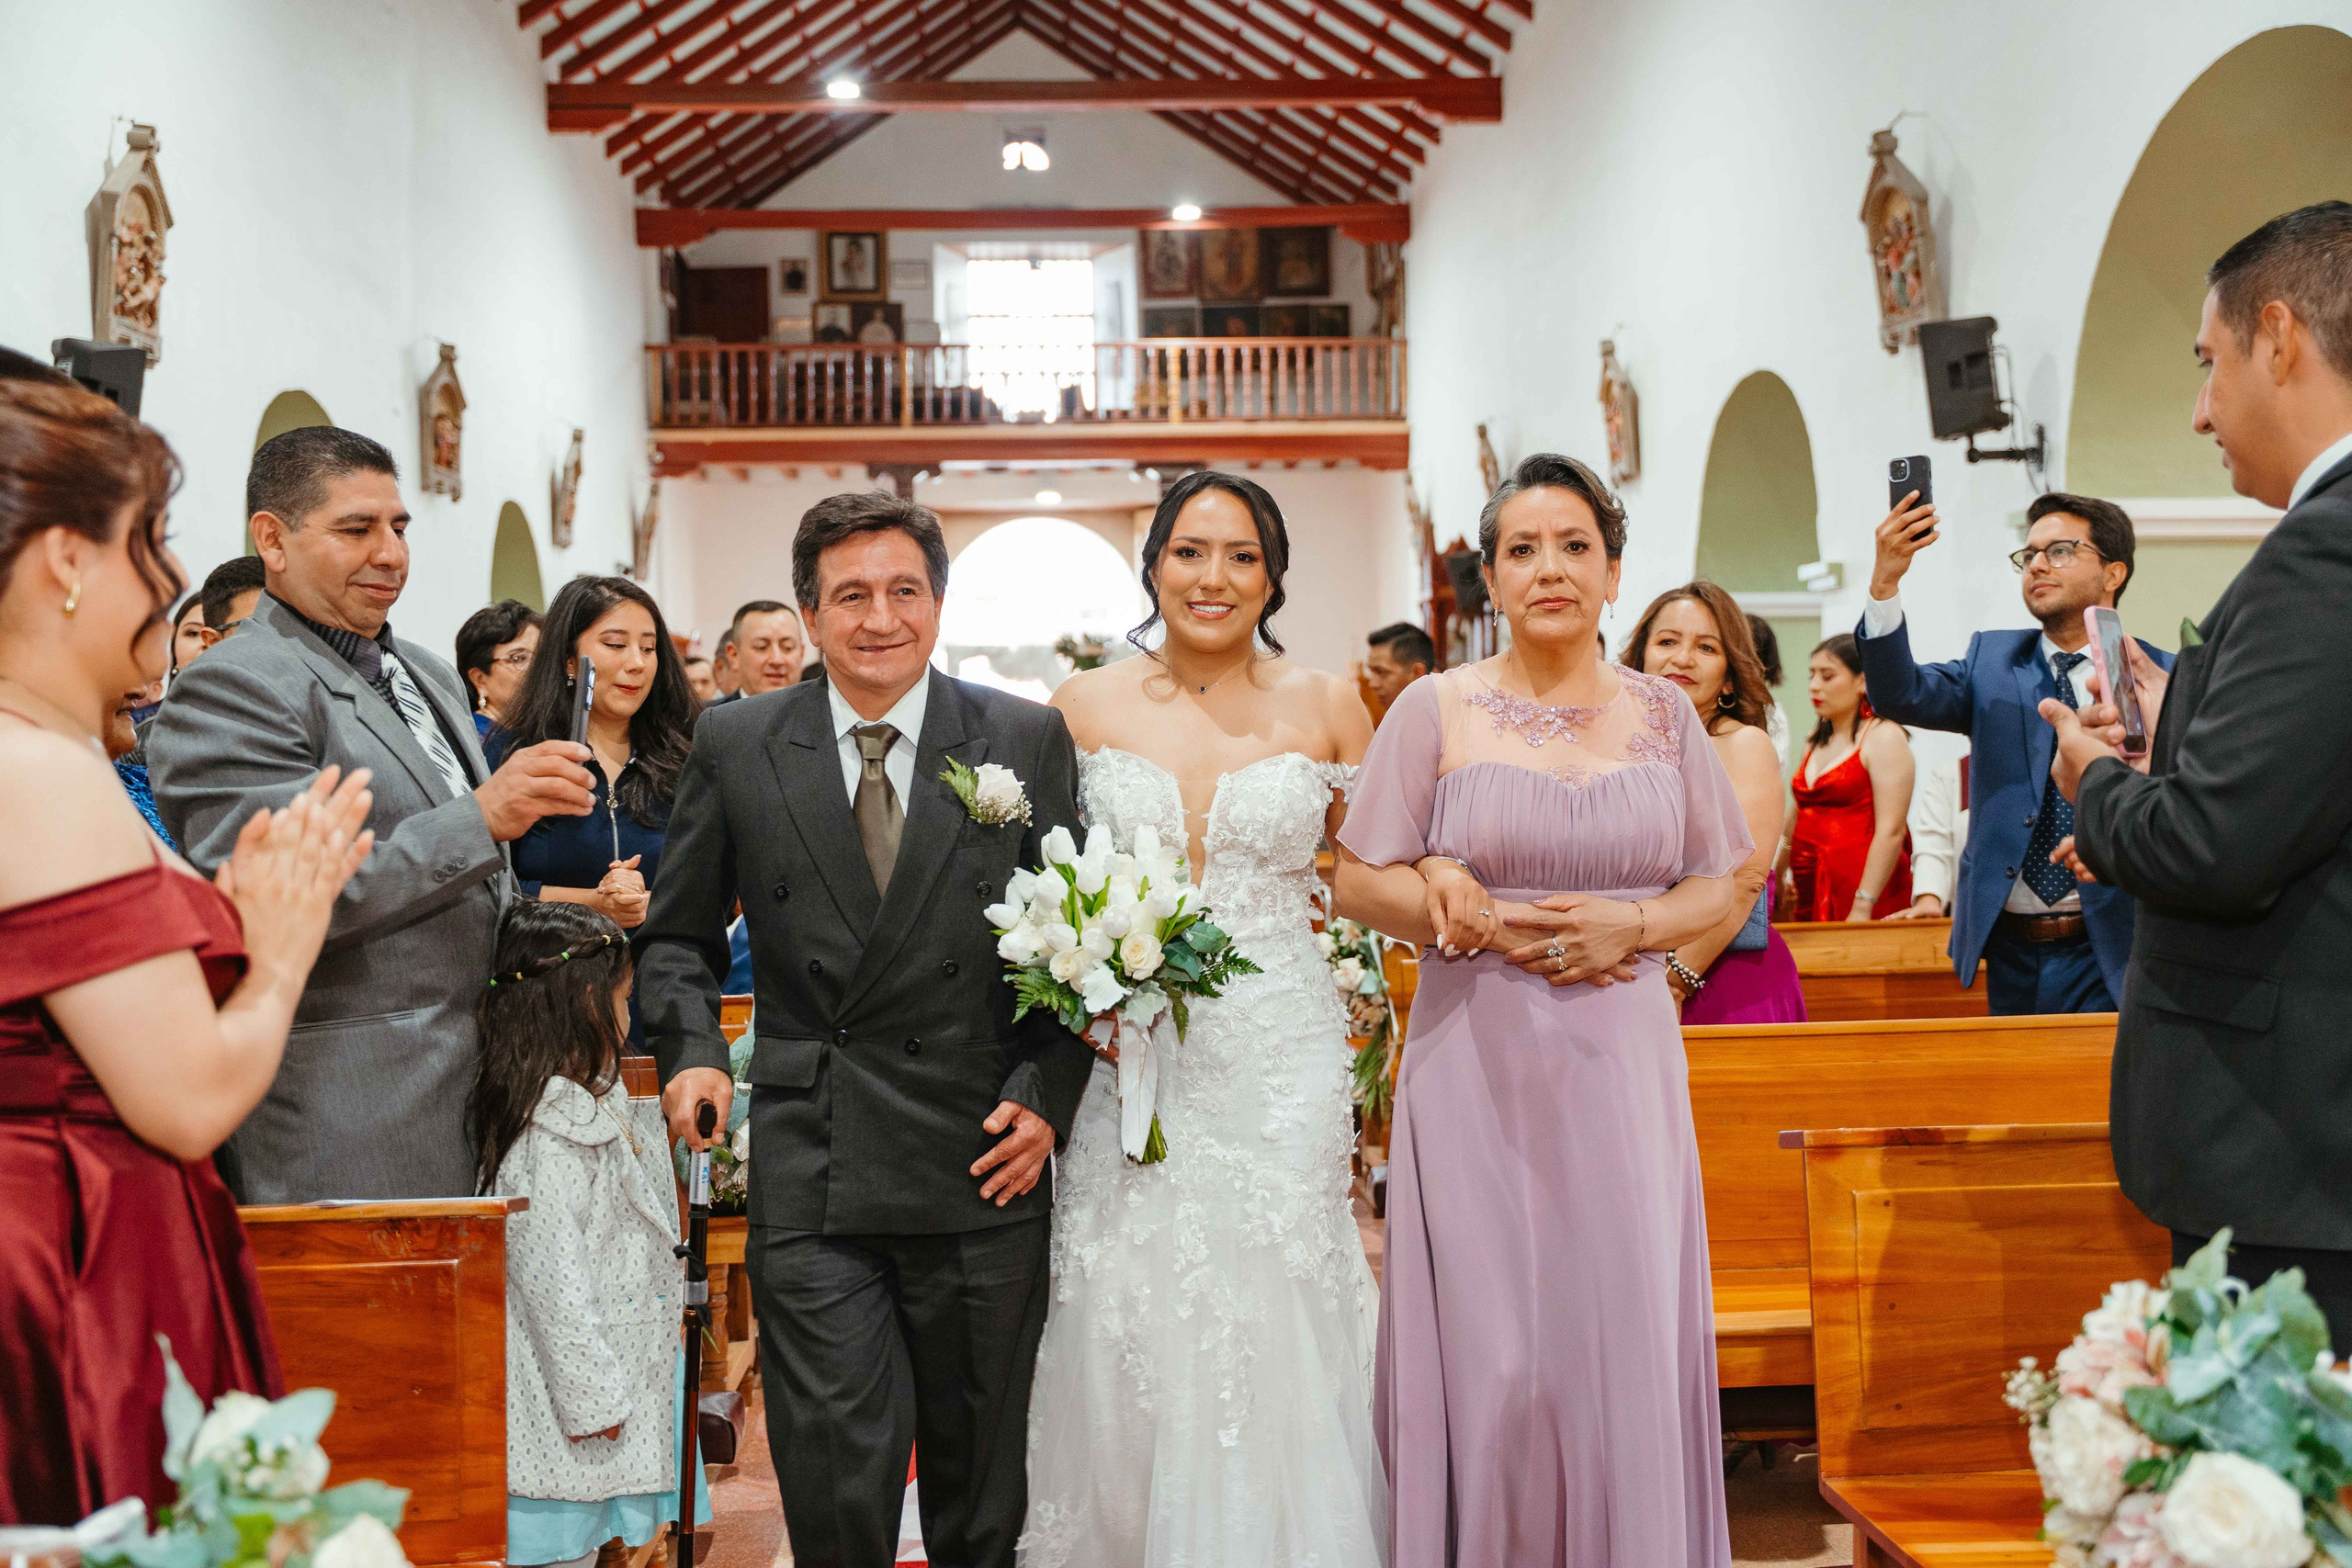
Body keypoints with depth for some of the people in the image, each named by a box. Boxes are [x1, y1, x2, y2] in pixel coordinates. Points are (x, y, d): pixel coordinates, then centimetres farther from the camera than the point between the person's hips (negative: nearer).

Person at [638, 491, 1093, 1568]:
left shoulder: (1029, 739, 2)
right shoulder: (735, 744, 3)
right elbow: (678, 935, 10)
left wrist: (1048, 1097, -6)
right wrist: (691, 1048, -8)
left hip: (983, 1161, 1)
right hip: (809, 1174, 0)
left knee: (982, 1478, 15)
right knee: (834, 1480, -1)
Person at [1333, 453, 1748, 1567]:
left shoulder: (1662, 712, 8)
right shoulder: (1437, 709, 1)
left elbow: (1717, 888, 10)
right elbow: (1359, 882, 0)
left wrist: (1628, 924, -9)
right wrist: (1487, 924, -13)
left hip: (1623, 1070, 2)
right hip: (1479, 1069, -2)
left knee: (1625, 1343, 4)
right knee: (1487, 1357, 0)